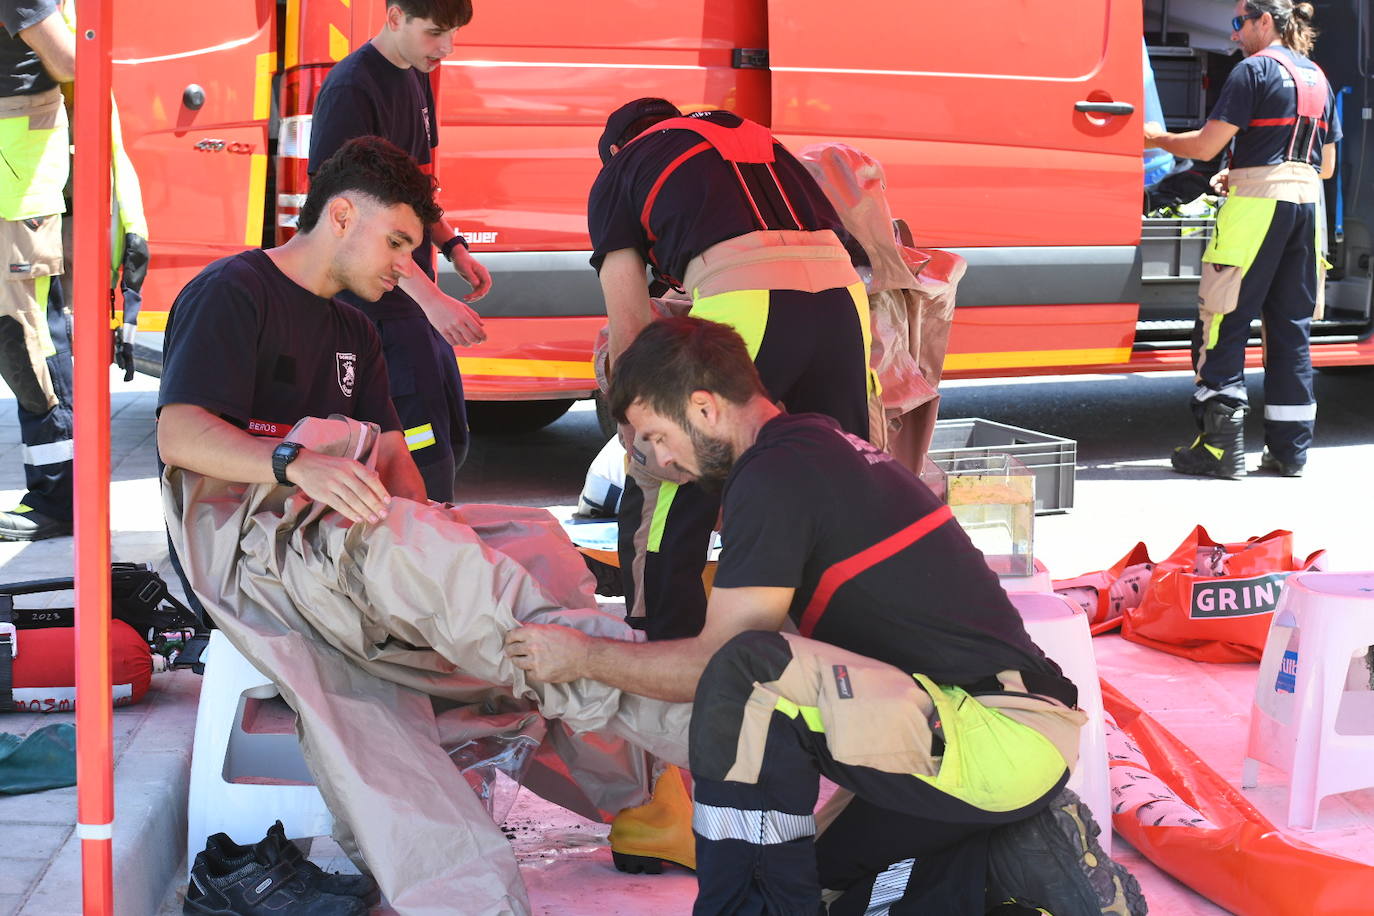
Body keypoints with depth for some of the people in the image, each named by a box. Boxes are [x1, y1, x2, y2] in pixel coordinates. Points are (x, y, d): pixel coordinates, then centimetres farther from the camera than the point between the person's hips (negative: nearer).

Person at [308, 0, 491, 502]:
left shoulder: (415, 79, 12)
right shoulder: (350, 89, -17)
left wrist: (453, 246, 9)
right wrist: (431, 299, -30)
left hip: (415, 299, 10)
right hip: (374, 300, -10)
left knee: (452, 441, 16)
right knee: (428, 455, -12)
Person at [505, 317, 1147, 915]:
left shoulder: (775, 475, -13)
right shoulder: (818, 444, 16)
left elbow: (715, 663, -10)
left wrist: (582, 657, 4)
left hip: (998, 739, -10)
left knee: (745, 676, -27)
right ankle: (1017, 854, 12)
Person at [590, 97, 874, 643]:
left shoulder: (620, 170, 22)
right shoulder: (753, 138, 36)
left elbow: (629, 329, 15)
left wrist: (638, 447, 24)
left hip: (743, 301, -5)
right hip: (842, 295, 5)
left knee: (664, 502, 10)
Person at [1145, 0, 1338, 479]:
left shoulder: (1254, 70, -6)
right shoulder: (1316, 77, 17)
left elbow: (1206, 145, -10)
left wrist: (1157, 138, 7)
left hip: (1257, 205, -8)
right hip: (1306, 203, 8)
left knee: (1224, 320, -3)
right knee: (1291, 324, 10)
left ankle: (1220, 446, -7)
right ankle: (1290, 449, 10)